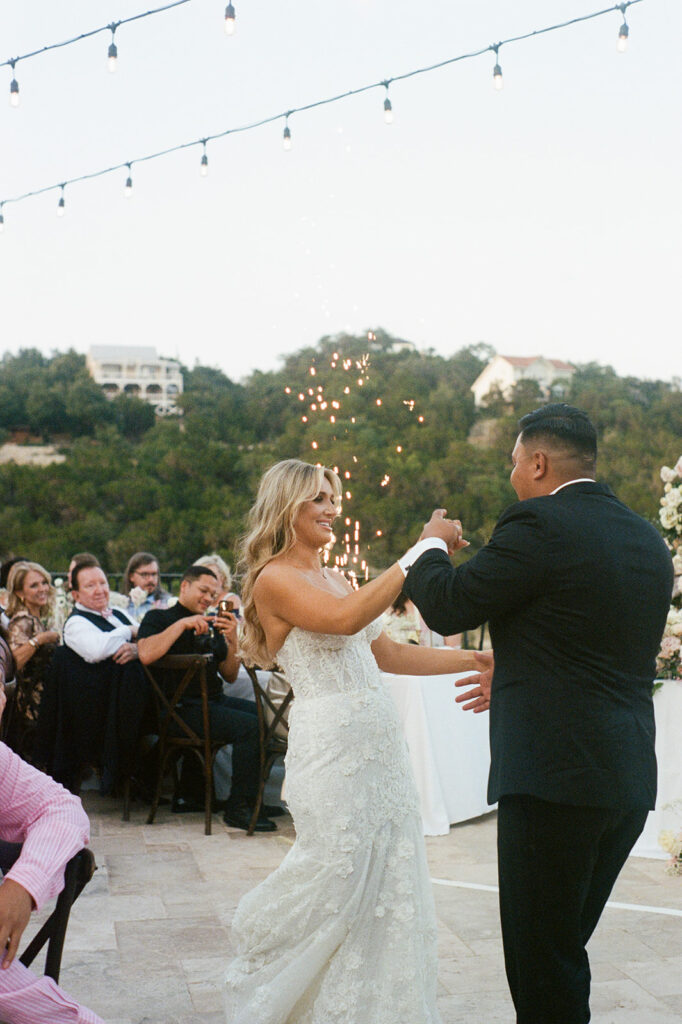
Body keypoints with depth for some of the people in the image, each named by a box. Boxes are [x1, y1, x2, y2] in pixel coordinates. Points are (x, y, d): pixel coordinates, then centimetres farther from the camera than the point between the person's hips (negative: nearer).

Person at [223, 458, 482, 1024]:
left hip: (379, 738, 8)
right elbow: (344, 619, -25)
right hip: (332, 740, -8)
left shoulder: (335, 577, 17)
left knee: (387, 877, 9)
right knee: (335, 875, -2)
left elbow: (387, 653, 17)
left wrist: (477, 659, 13)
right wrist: (420, 553, -24)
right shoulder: (274, 578, -8)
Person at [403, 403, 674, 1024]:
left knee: (542, 957, 4)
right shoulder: (648, 539, 12)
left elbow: (447, 607, -7)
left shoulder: (538, 525, -13)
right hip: (630, 780, 8)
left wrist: (433, 546, 13)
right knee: (564, 946, 21)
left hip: (556, 773, -8)